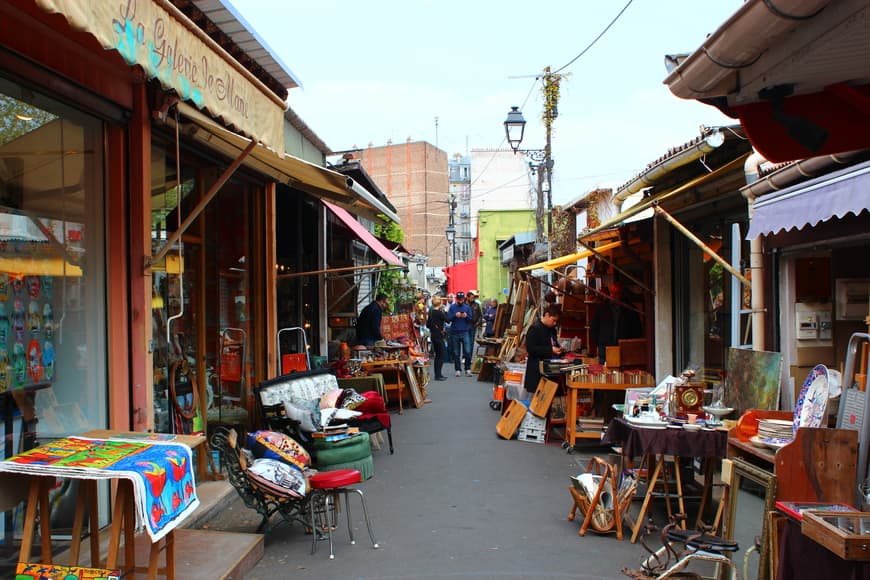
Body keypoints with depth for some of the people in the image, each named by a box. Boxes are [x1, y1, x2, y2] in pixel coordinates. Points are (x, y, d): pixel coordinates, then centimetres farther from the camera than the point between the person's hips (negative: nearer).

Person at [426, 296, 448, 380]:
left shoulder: (431, 312, 7)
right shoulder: (439, 313, -16)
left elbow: (427, 325, 11)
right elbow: (447, 320, -9)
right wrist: (445, 311, 1)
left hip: (433, 335, 8)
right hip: (439, 336, -8)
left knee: (437, 355, 16)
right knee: (441, 355, -2)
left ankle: (437, 374, 20)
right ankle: (438, 375, -4)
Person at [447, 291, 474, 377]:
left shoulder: (467, 307, 6)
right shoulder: (452, 307, 4)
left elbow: (471, 319, 4)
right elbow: (448, 318, -3)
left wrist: (466, 316, -15)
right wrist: (455, 315, -19)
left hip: (465, 332, 0)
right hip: (454, 332, 0)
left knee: (467, 351, -7)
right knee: (456, 353, 5)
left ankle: (468, 369, 4)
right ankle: (458, 370, 14)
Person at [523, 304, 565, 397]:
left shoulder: (552, 329, 14)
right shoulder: (535, 328, -11)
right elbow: (530, 348, -20)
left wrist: (558, 350, 6)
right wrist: (550, 350, -22)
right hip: (536, 371, -8)